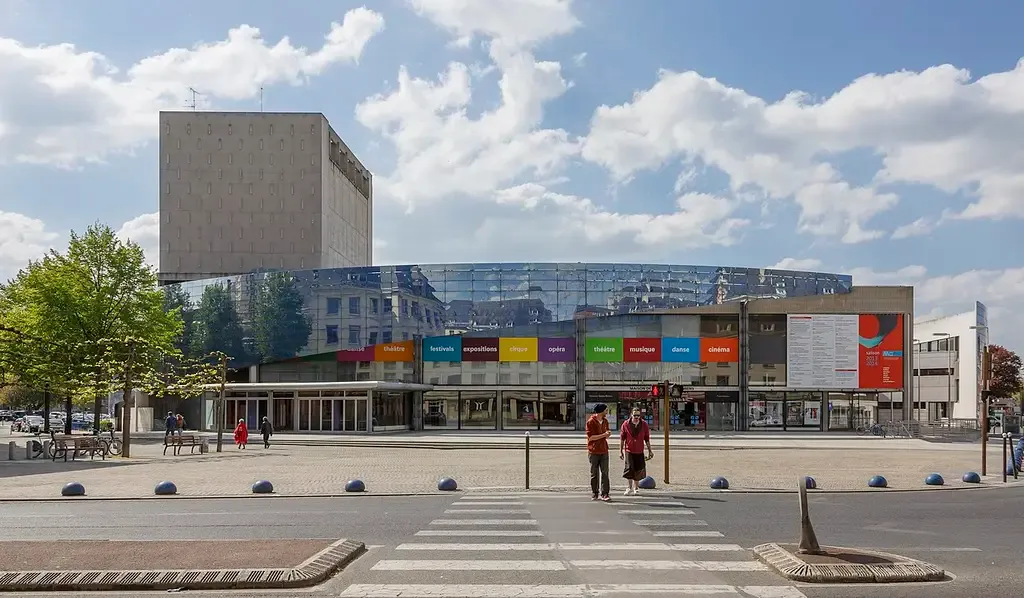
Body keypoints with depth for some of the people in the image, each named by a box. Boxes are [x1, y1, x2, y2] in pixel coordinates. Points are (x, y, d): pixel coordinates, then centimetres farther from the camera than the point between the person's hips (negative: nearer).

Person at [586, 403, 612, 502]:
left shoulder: (605, 421, 11)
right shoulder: (590, 422, -9)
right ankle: (594, 494, 14)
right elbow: (590, 437, -14)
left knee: (605, 473, -3)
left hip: (604, 450, 5)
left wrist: (607, 435, -4)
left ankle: (604, 494, -3)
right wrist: (603, 435, -17)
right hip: (593, 451, -4)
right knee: (594, 474, 5)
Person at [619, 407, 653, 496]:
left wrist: (649, 451, 8)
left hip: (639, 451, 2)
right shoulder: (625, 424, -4)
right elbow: (622, 438, 0)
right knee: (629, 468, -10)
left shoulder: (644, 424, 0)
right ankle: (629, 487, 2)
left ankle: (636, 487, 24)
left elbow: (647, 439, 7)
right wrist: (620, 451, 0)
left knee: (638, 469, 7)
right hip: (629, 450, -2)